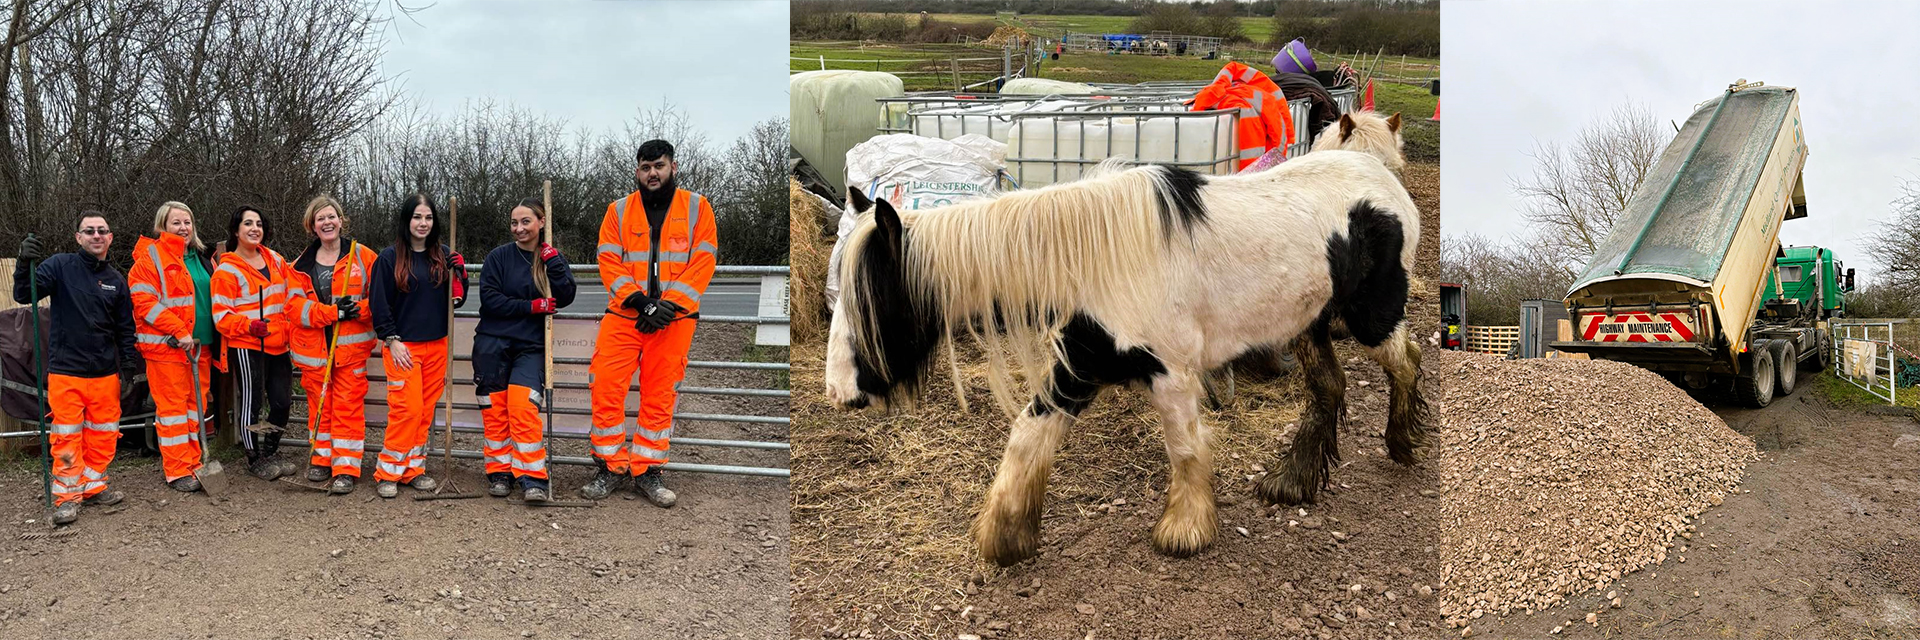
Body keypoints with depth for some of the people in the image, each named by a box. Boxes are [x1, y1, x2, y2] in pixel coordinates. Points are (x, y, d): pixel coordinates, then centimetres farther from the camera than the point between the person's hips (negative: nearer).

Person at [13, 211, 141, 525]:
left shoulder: (116, 280, 9)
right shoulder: (60, 266, -2)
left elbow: (125, 327, 15)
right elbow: (24, 296, -10)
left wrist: (129, 360, 7)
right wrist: (26, 265, -25)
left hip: (105, 371, 4)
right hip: (66, 369, -4)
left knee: (104, 433, 9)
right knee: (66, 435, -1)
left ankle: (94, 486, 23)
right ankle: (67, 496, 8)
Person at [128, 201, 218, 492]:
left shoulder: (202, 258, 17)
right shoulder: (150, 258, -5)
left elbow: (213, 298, 26)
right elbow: (144, 302, -14)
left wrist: (215, 338, 14)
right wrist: (179, 332, -18)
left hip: (200, 346, 7)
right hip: (165, 347, -7)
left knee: (196, 405, 10)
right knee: (172, 406, -5)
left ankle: (193, 463, 18)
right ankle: (176, 471, -1)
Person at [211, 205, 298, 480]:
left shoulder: (276, 260, 11)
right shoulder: (227, 269, -6)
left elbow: (288, 298, 21)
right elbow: (221, 315, -9)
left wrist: (291, 332, 12)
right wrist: (249, 325, -26)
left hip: (278, 345, 6)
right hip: (246, 347, -6)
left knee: (282, 402, 8)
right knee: (251, 402, 0)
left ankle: (271, 452, 28)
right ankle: (255, 459, 16)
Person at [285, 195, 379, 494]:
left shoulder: (363, 257, 1)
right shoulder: (302, 265, 7)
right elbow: (295, 307, -3)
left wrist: (358, 309, -19)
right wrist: (334, 312, -17)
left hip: (351, 346, -3)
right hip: (314, 349, 3)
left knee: (348, 407, -3)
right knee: (319, 405, 12)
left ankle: (345, 469, 0)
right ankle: (321, 460, 25)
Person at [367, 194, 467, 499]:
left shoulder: (444, 255, 7)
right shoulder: (389, 257, -4)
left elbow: (457, 300, 10)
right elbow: (378, 302, -4)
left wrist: (459, 272, -7)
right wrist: (391, 340, -10)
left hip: (436, 345, 4)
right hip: (403, 345, -4)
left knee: (426, 410, 7)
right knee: (407, 408, -10)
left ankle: (413, 468, 17)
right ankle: (387, 472, 0)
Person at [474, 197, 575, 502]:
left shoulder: (552, 258, 7)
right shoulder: (499, 257, 1)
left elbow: (565, 298, -6)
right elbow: (490, 299, -7)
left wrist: (552, 262, -16)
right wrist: (532, 306, -14)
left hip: (531, 345, 0)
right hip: (492, 343, 0)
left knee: (524, 407, -15)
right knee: (495, 408, 1)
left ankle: (532, 478, -12)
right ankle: (500, 472, 13)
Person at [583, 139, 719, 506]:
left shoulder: (696, 207, 6)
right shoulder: (619, 211, 10)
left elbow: (703, 262, -2)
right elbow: (609, 262, 1)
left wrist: (669, 306, -13)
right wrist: (640, 301, -14)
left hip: (674, 319, -1)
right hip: (624, 316, 1)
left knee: (660, 396, 3)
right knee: (606, 388, -7)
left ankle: (646, 472, 14)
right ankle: (612, 467, 7)